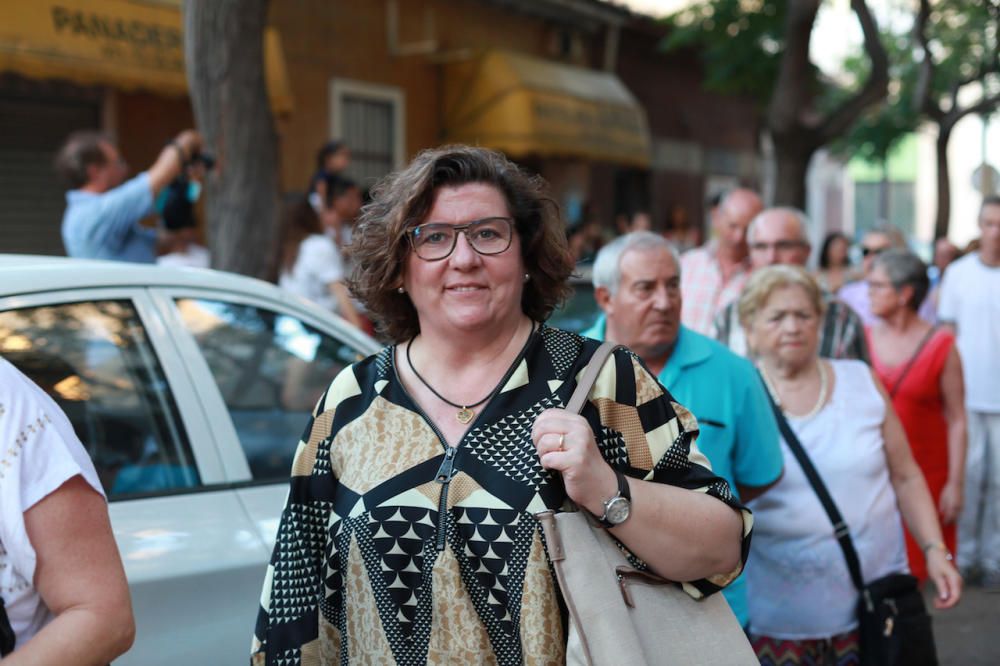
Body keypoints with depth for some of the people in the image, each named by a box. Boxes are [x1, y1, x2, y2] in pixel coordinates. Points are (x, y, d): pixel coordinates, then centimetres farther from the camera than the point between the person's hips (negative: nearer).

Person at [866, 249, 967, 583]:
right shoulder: (864, 339, 4)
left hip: (924, 477, -2)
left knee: (912, 573, 3)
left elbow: (957, 420, -4)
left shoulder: (940, 345, -5)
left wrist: (955, 484, -7)